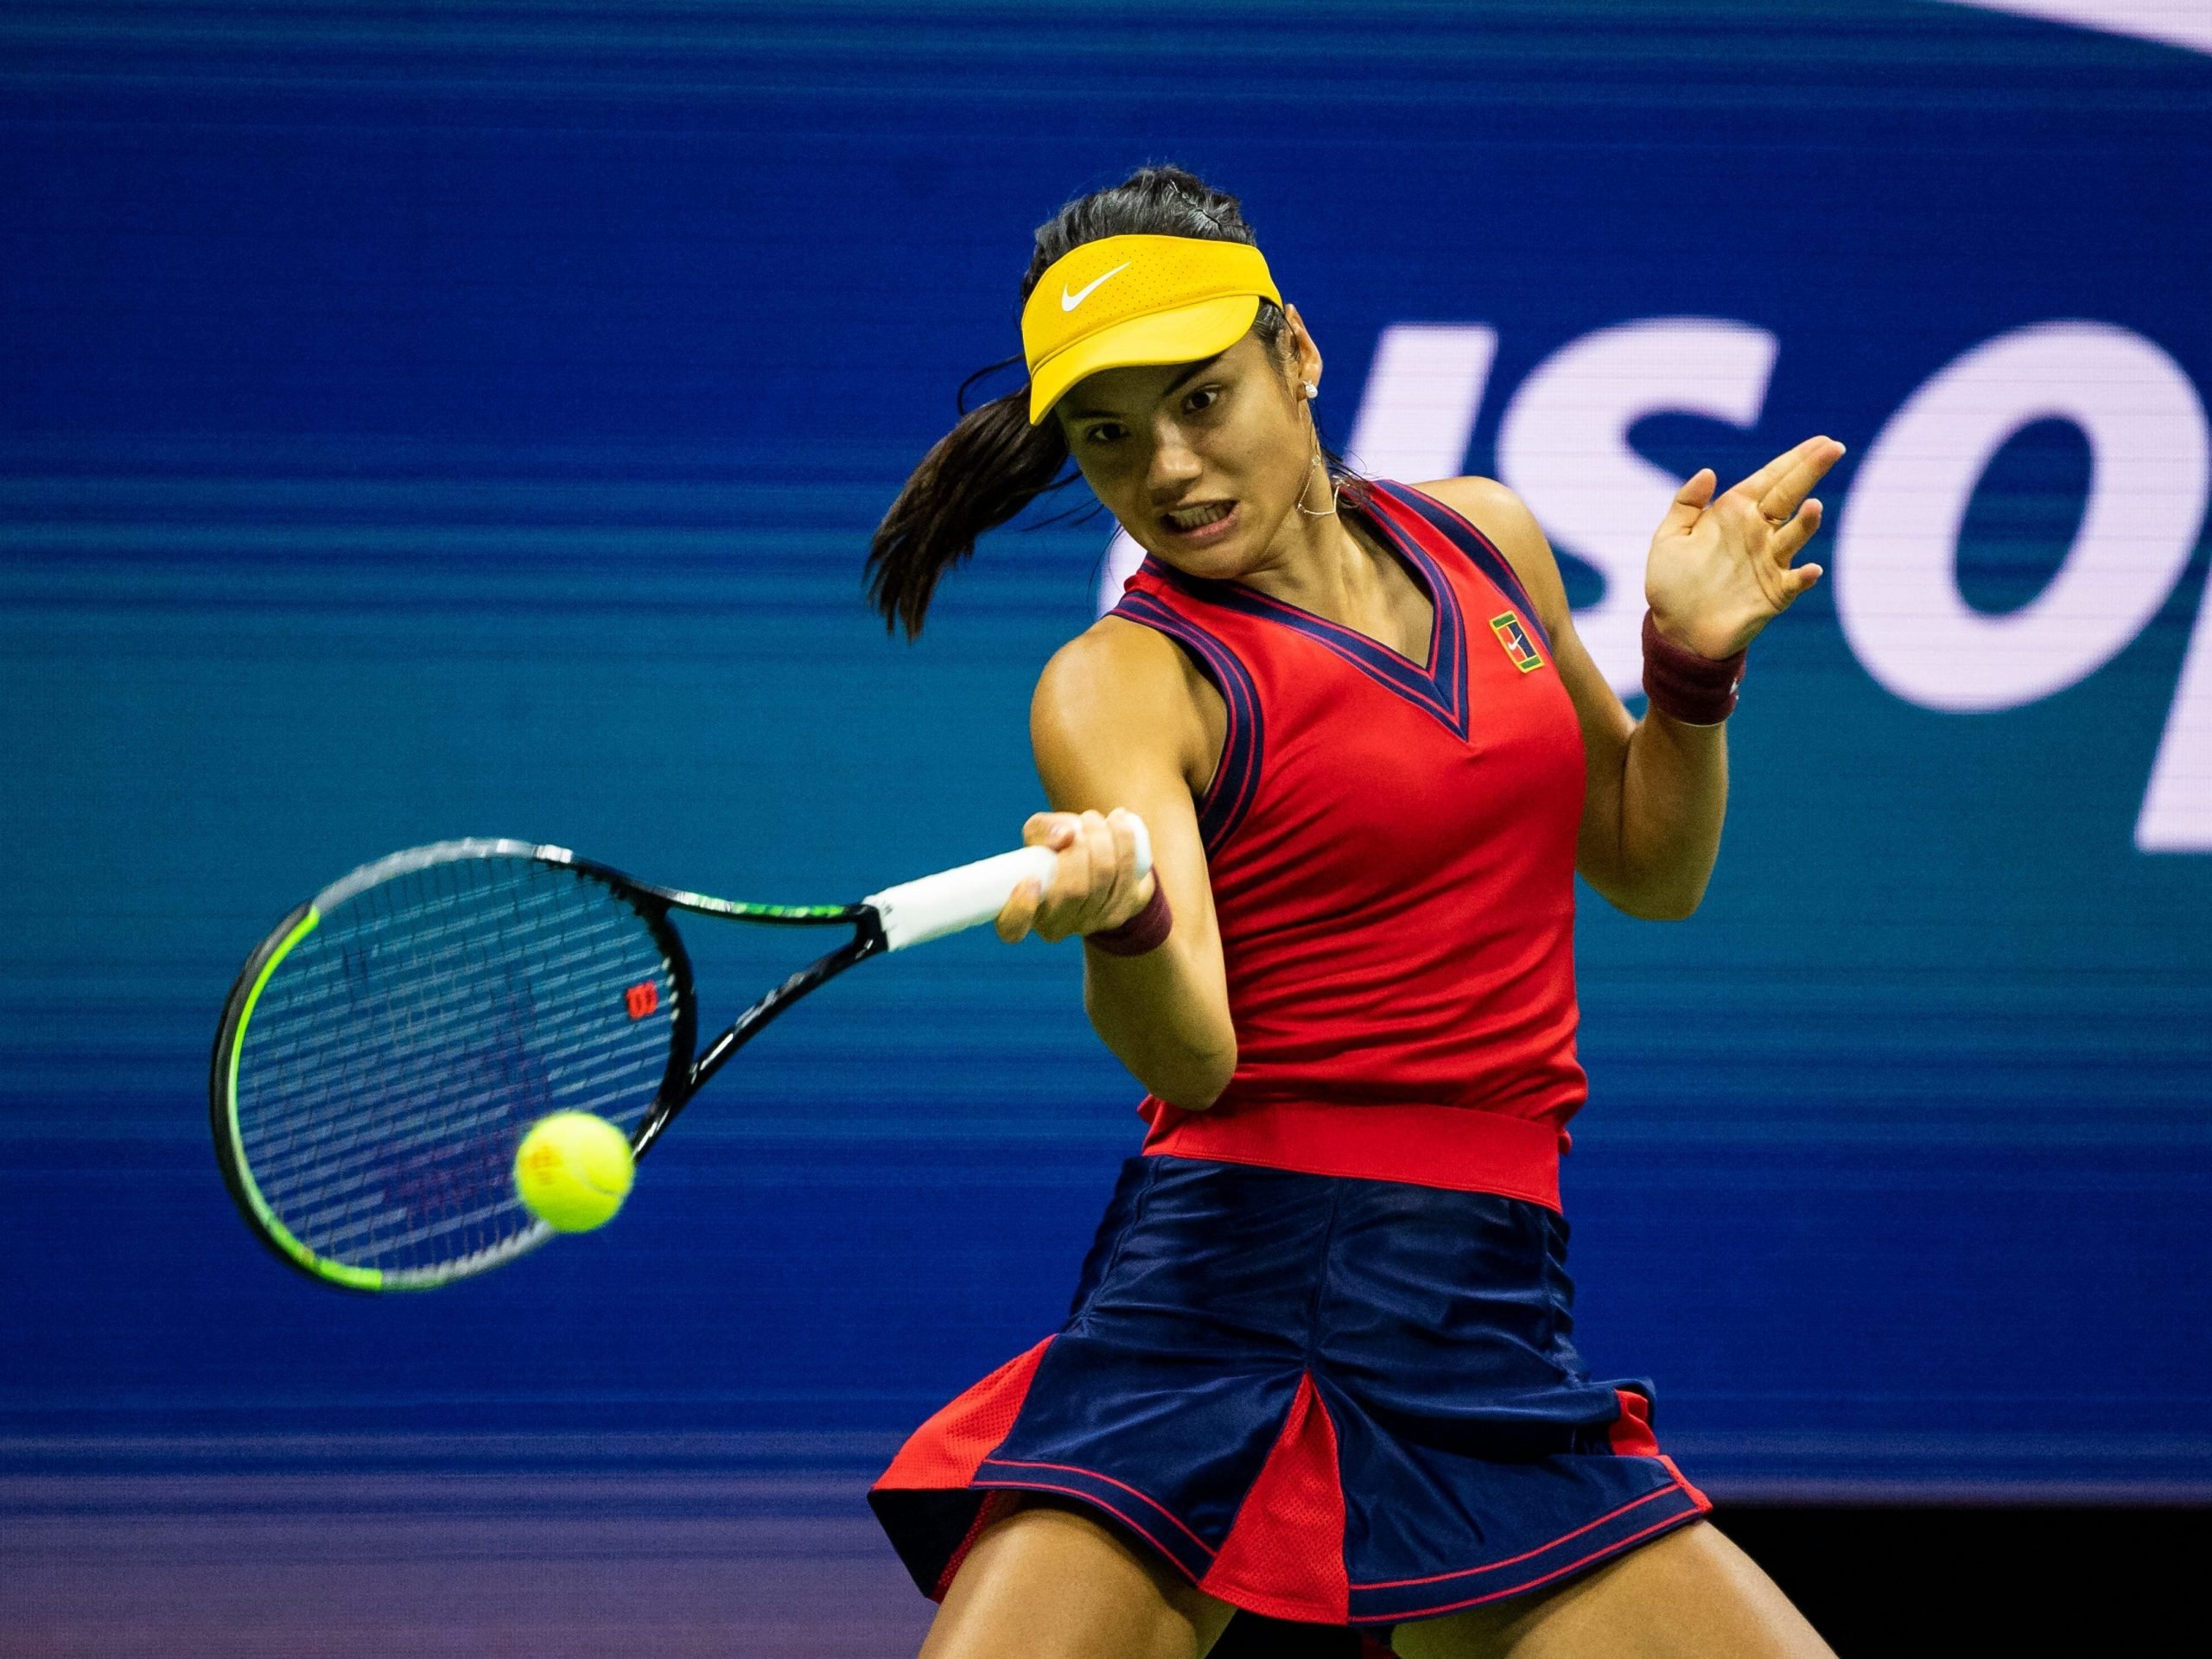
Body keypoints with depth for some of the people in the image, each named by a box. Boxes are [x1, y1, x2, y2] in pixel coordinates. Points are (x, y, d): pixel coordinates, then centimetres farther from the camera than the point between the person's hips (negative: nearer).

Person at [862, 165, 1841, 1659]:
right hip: (1221, 1305, -4)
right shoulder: (1123, 682, -3)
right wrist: (1120, 915, -40)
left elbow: (1650, 870, 24)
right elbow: (1187, 1053, -18)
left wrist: (1693, 663, 7)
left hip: (1491, 1323, 4)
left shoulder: (1482, 539, 13)